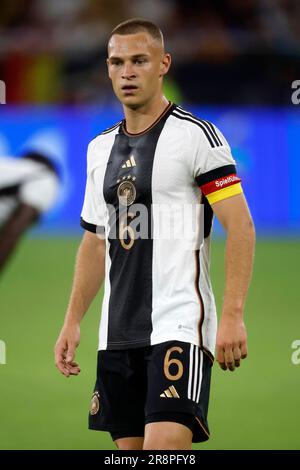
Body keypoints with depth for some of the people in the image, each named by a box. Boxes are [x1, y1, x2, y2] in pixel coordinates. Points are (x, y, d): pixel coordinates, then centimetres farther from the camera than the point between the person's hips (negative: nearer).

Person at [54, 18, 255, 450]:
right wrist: (72, 321, 16)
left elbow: (240, 227, -10)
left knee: (165, 446, -20)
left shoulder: (196, 135, -6)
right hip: (118, 331, 7)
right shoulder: (101, 148, 16)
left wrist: (232, 316, -18)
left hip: (180, 325, -7)